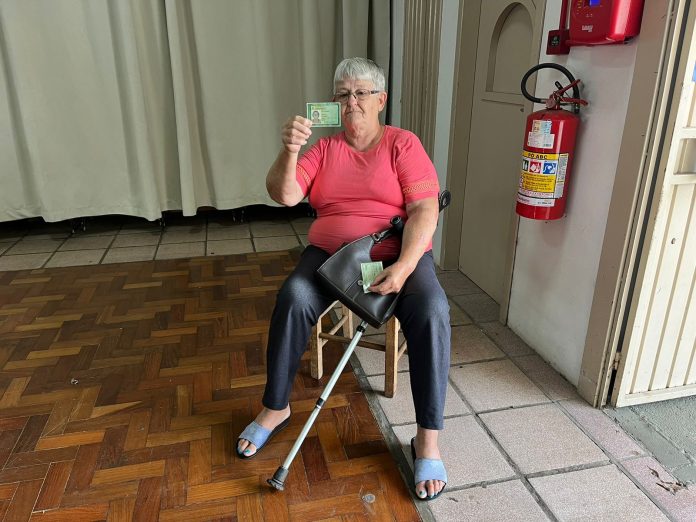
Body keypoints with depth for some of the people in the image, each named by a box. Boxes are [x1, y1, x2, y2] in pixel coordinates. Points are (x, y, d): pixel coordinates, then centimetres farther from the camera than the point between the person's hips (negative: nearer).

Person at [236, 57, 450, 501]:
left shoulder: (403, 144, 0)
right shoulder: (324, 148, 9)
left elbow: (425, 210, -9)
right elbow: (284, 195, -2)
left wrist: (403, 268, -23)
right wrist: (290, 149, -20)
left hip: (399, 254, -1)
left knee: (431, 310, -30)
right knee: (294, 297, -28)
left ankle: (428, 438, -17)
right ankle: (276, 408, -7)